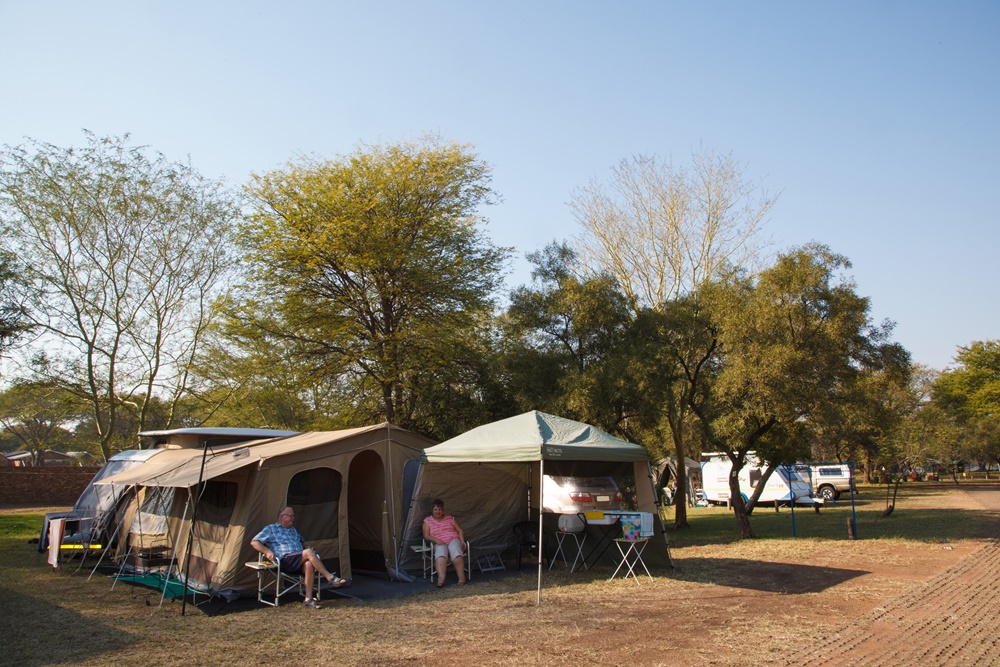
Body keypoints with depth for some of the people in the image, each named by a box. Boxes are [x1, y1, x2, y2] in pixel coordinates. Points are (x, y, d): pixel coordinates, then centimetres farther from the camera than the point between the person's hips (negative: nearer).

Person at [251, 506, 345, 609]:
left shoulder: (293, 530, 32)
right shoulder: (270, 529, 13)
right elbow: (254, 542, 7)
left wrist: (306, 548, 18)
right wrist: (267, 551, -10)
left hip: (299, 561, 6)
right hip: (284, 561, -6)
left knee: (309, 564, -33)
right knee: (309, 552, -31)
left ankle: (308, 598, -32)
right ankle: (331, 578, -32)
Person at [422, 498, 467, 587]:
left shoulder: (450, 518, 19)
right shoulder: (427, 521, 14)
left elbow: (460, 530, 17)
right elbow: (426, 536, 4)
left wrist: (462, 540, -2)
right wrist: (436, 540, -14)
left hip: (453, 540, 1)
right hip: (440, 544, -1)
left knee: (455, 550, -37)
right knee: (441, 553, -38)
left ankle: (461, 578, -41)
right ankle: (441, 578, -57)